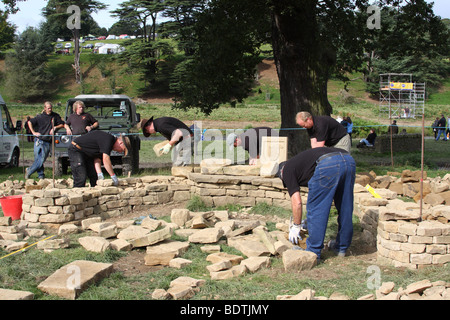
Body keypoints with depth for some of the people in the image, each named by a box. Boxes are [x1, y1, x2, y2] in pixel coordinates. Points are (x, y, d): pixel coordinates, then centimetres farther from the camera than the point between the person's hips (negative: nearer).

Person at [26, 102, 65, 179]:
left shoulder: (55, 116, 7)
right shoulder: (40, 117, 0)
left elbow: (62, 124, 10)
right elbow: (29, 122, 1)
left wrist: (55, 127, -6)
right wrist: (34, 133, -5)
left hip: (48, 142, 2)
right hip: (39, 141, -2)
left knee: (42, 160, -1)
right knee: (38, 159, -7)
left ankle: (29, 171, 14)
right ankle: (41, 175, 7)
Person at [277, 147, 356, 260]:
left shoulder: (287, 170, 21)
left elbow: (297, 202, 14)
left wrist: (296, 226, 27)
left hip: (328, 164, -8)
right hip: (349, 160, 8)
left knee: (315, 208, 8)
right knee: (345, 208, 21)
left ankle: (313, 252, 15)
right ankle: (342, 247, 34)